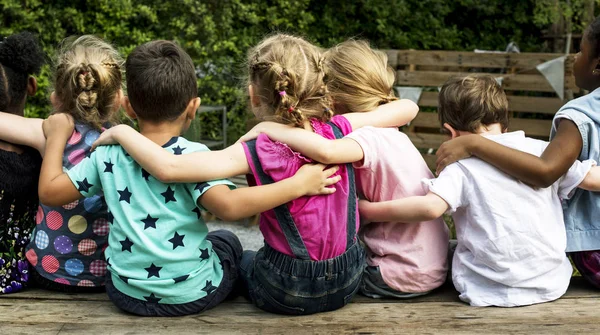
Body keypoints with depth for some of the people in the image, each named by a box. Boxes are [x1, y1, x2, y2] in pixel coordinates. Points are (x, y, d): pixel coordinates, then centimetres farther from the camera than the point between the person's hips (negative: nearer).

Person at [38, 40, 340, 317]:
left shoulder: (108, 155, -7)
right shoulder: (192, 155, -19)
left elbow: (49, 192, 0)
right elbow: (228, 205, -32)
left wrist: (56, 136, 12)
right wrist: (297, 185, -27)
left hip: (127, 294, 3)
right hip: (192, 295, -3)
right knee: (227, 239, 28)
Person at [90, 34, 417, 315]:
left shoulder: (259, 152, -22)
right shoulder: (338, 131, -13)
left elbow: (168, 167, -31)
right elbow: (408, 108, -2)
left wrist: (121, 132, -16)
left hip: (286, 293, -3)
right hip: (348, 281, 4)